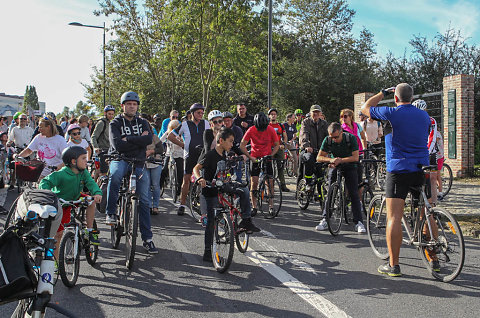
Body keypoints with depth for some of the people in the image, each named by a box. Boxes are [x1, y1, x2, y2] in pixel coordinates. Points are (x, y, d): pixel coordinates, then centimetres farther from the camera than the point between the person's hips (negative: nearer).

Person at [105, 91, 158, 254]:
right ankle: (111, 213, -24)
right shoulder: (115, 123, 3)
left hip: (138, 163, 3)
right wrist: (138, 140, -10)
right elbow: (117, 145, -14)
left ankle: (147, 239, 7)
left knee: (144, 201, -1)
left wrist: (128, 139, -13)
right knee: (115, 174, -40)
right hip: (120, 159, -3)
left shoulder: (142, 123, 12)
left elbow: (148, 140, -9)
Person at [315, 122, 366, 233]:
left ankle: (358, 222, -7)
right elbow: (319, 157, -13)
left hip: (349, 166, -2)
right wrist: (331, 160, -32)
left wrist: (340, 160, -33)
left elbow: (355, 157, -22)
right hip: (335, 167, 2)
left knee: (354, 193, -11)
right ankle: (325, 220, 1)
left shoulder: (351, 138, -21)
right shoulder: (327, 140, -15)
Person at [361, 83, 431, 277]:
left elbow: (365, 108, 8)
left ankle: (393, 265, -3)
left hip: (398, 170, -6)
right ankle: (434, 260, 20)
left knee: (394, 218, -4)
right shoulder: (424, 116, 10)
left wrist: (383, 93, 18)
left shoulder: (392, 114, -7)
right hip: (422, 169, 6)